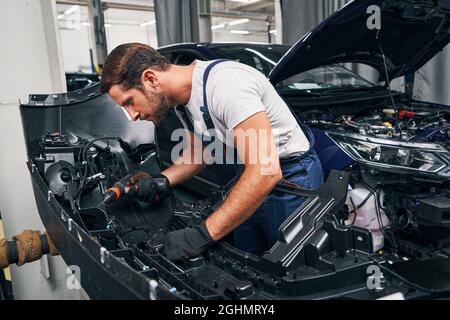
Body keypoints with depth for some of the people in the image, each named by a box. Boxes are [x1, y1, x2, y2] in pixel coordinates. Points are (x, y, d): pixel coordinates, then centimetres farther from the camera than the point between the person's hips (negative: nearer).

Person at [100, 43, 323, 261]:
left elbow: (266, 171, -36)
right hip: (255, 176, 8)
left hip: (291, 176, -8)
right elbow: (199, 151, 16)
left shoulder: (224, 84, -30)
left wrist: (202, 235, -34)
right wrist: (162, 180, -4)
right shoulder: (181, 100, -1)